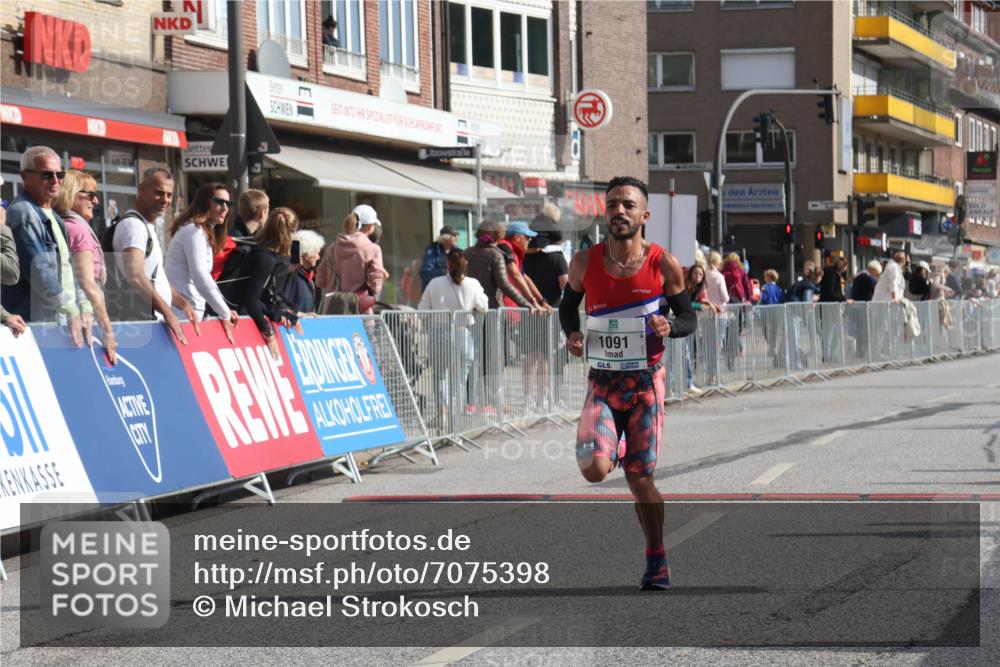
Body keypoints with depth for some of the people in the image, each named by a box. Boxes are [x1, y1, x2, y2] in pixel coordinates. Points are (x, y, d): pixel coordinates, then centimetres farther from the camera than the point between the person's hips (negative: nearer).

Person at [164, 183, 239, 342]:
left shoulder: (205, 233, 20)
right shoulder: (194, 230, -11)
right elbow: (200, 278, -20)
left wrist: (225, 311, 8)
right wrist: (225, 314, -14)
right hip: (182, 313, -10)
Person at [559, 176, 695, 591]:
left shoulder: (663, 264, -7)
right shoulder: (585, 262, -3)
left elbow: (689, 318, 3)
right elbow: (568, 304, 15)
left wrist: (669, 327, -20)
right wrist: (572, 333, -5)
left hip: (645, 382, -1)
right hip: (602, 381, 1)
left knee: (640, 478, 1)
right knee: (594, 469, -18)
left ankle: (656, 560, 20)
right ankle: (614, 448, 20)